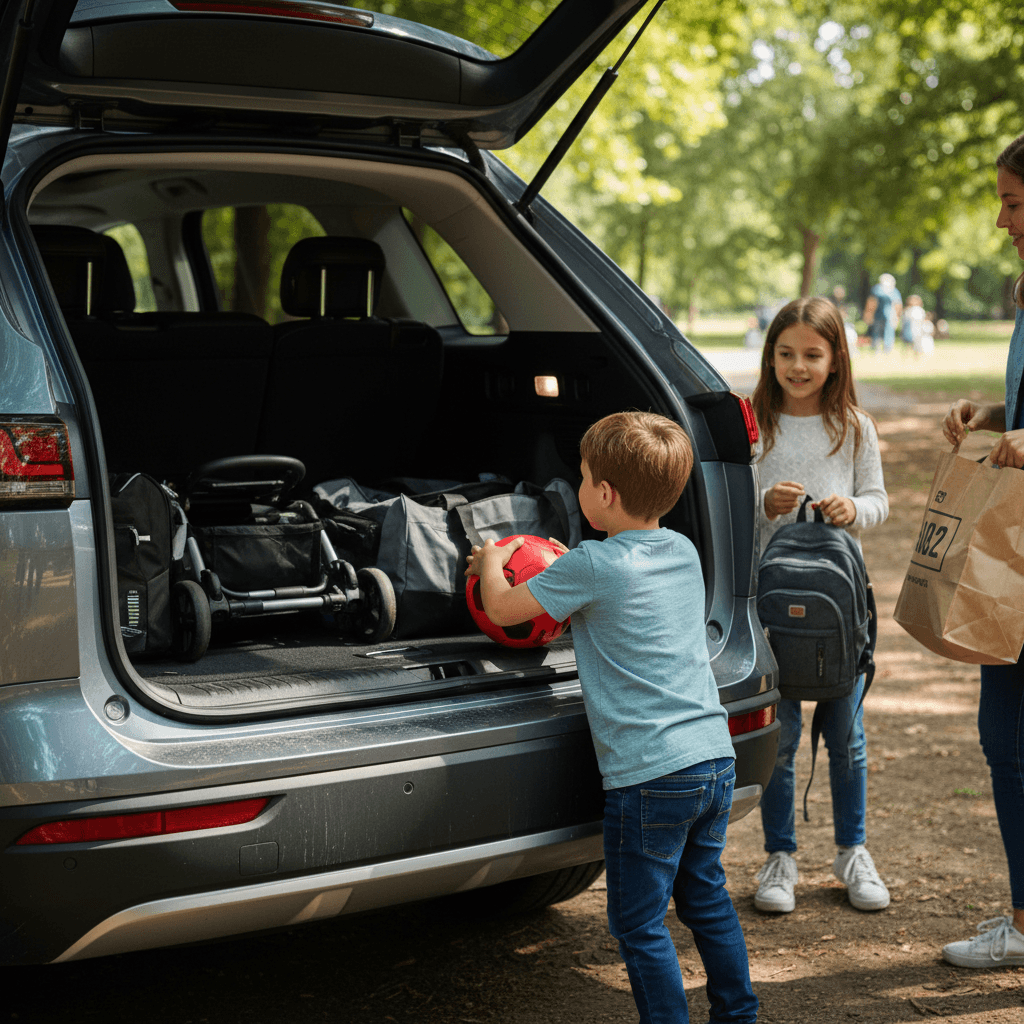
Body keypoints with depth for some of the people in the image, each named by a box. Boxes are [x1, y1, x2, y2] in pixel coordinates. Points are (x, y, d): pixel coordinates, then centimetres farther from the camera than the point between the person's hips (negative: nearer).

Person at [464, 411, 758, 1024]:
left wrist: (490, 560, 17)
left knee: (640, 924, 4)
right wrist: (567, 592, 25)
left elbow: (502, 609, -1)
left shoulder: (592, 567, -13)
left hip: (651, 773, -8)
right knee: (706, 898, 23)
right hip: (716, 756, 8)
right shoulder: (684, 552, 8)